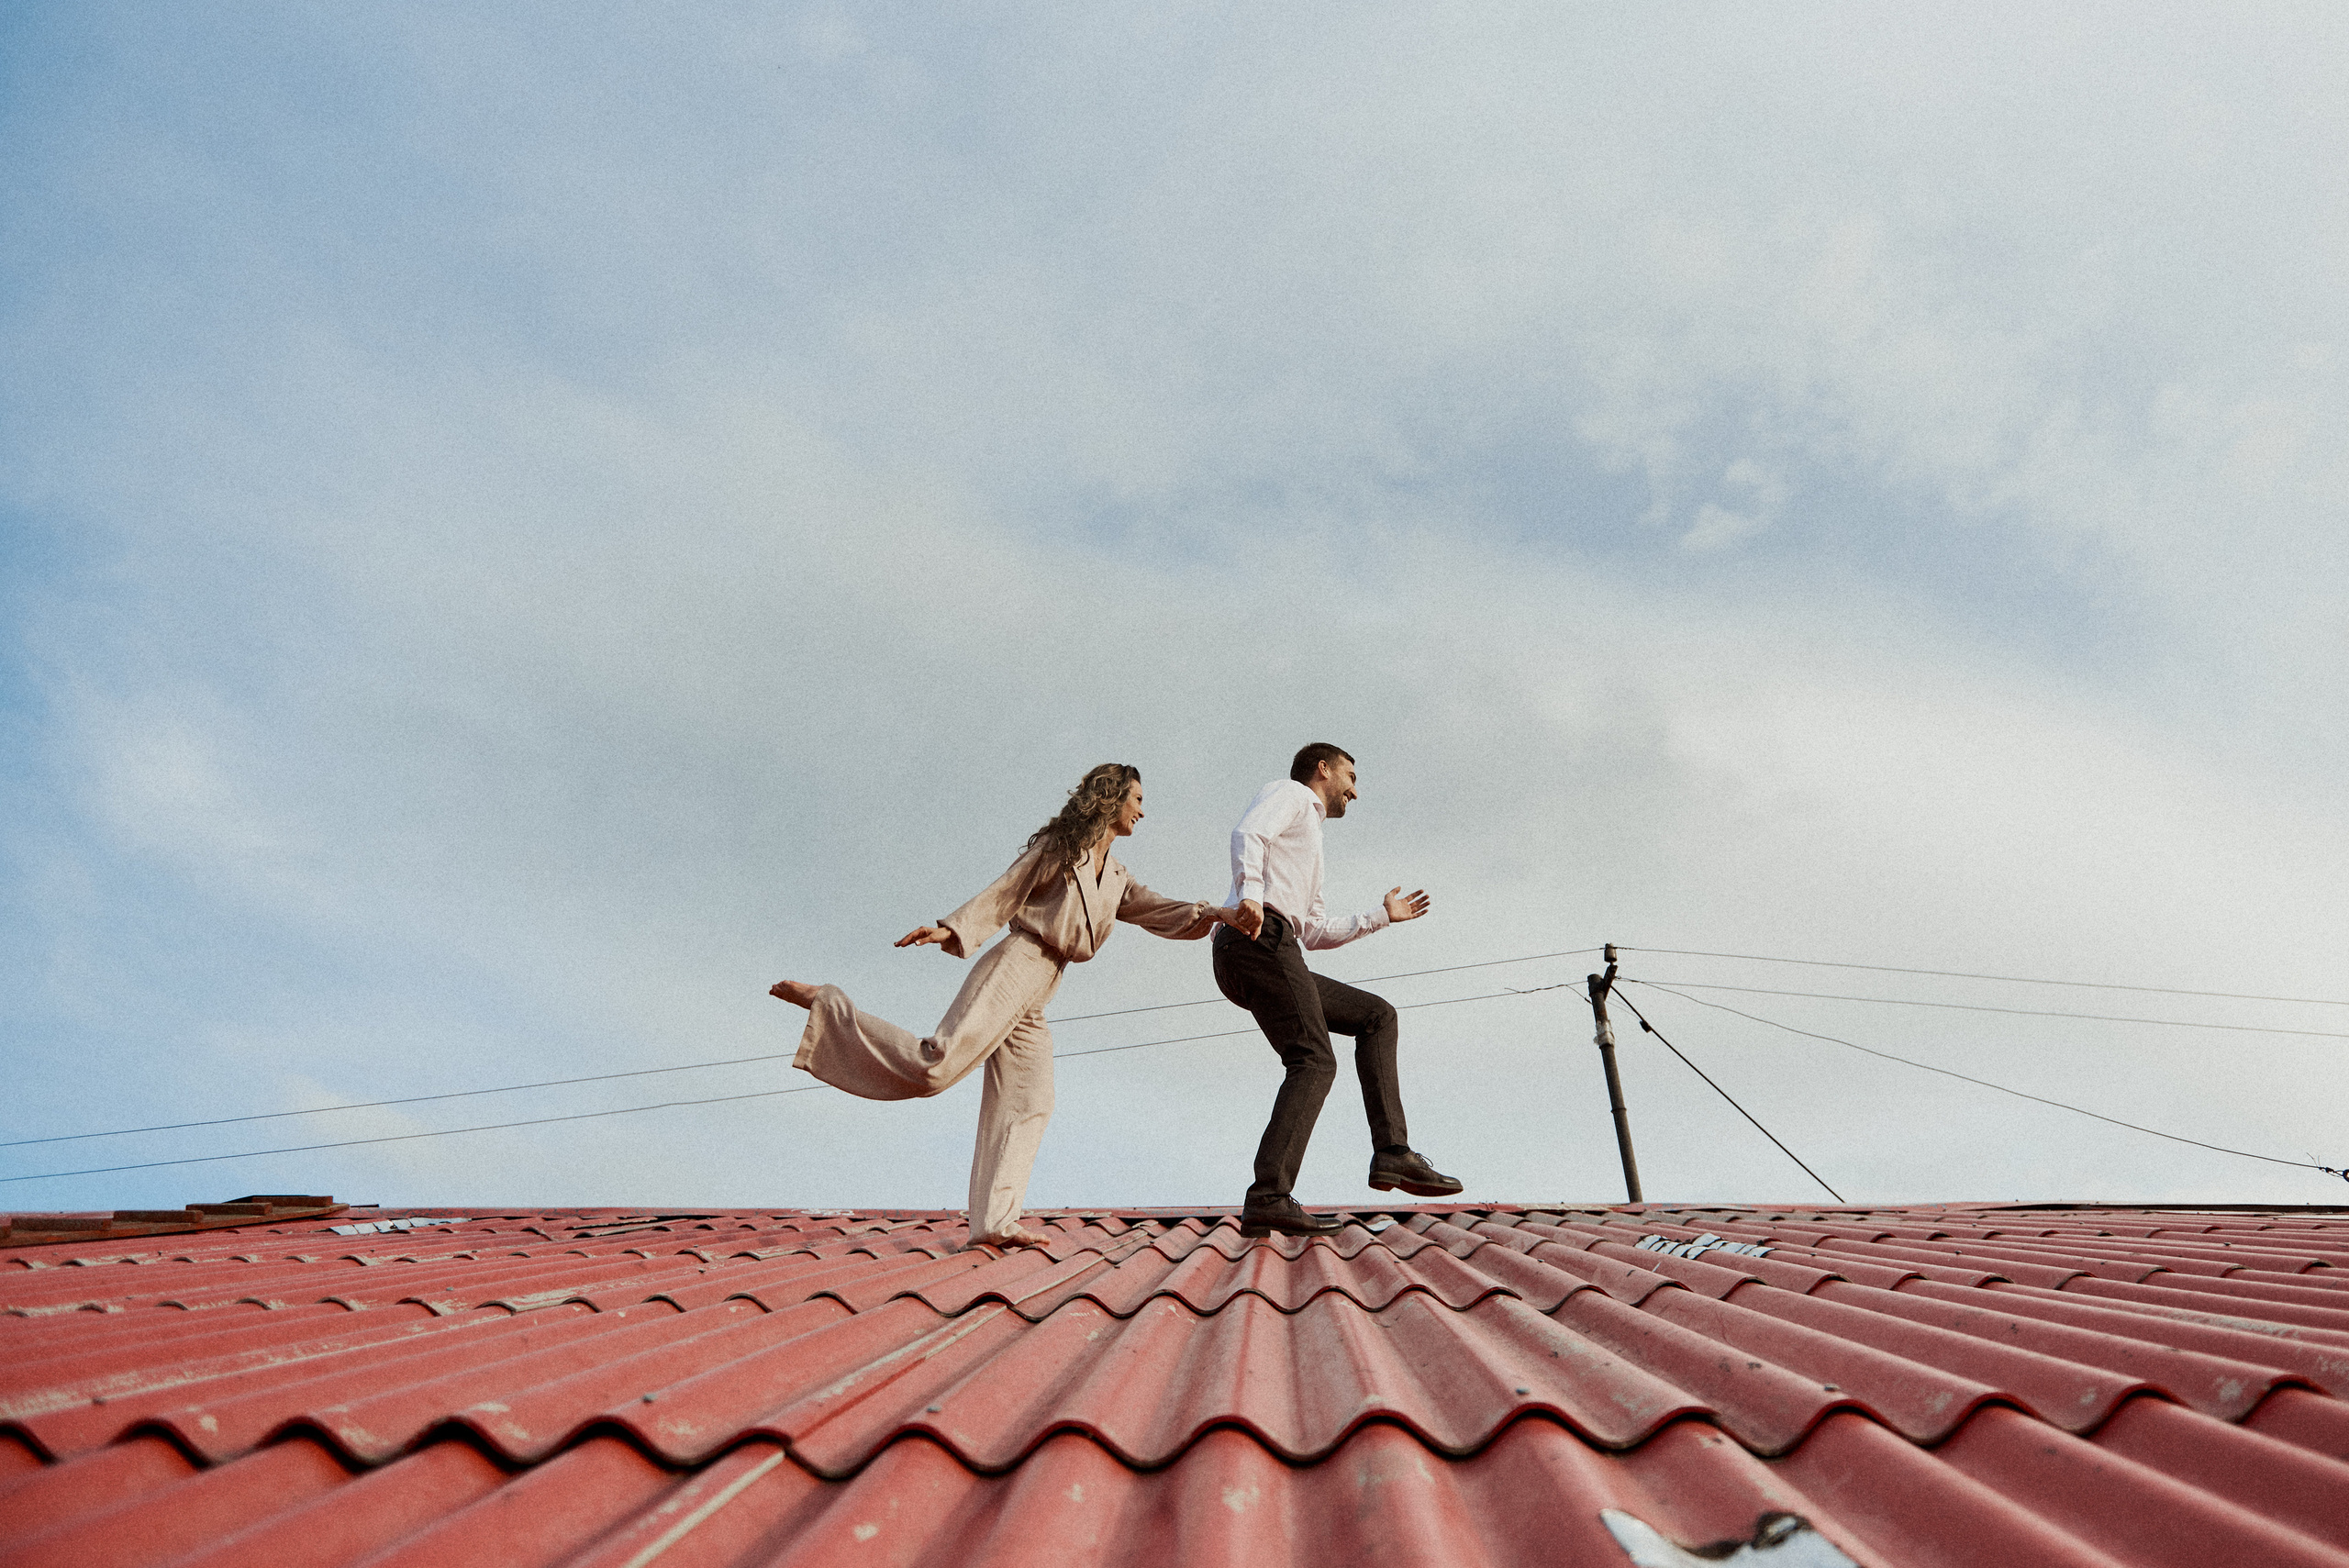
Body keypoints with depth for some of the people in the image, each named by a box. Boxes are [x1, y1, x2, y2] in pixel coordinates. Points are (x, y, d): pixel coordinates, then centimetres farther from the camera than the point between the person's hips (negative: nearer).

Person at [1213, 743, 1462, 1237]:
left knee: (1376, 1016, 10)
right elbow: (1248, 833, -13)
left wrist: (1382, 916, 45)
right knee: (1314, 1062, -17)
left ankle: (1391, 1154, -1)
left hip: (1271, 954, 9)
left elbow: (1317, 933, 37)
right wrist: (1250, 893, -31)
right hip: (1259, 939, -9)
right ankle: (1268, 1198, -25)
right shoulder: (1289, 793, 12)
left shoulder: (1309, 839, 38)